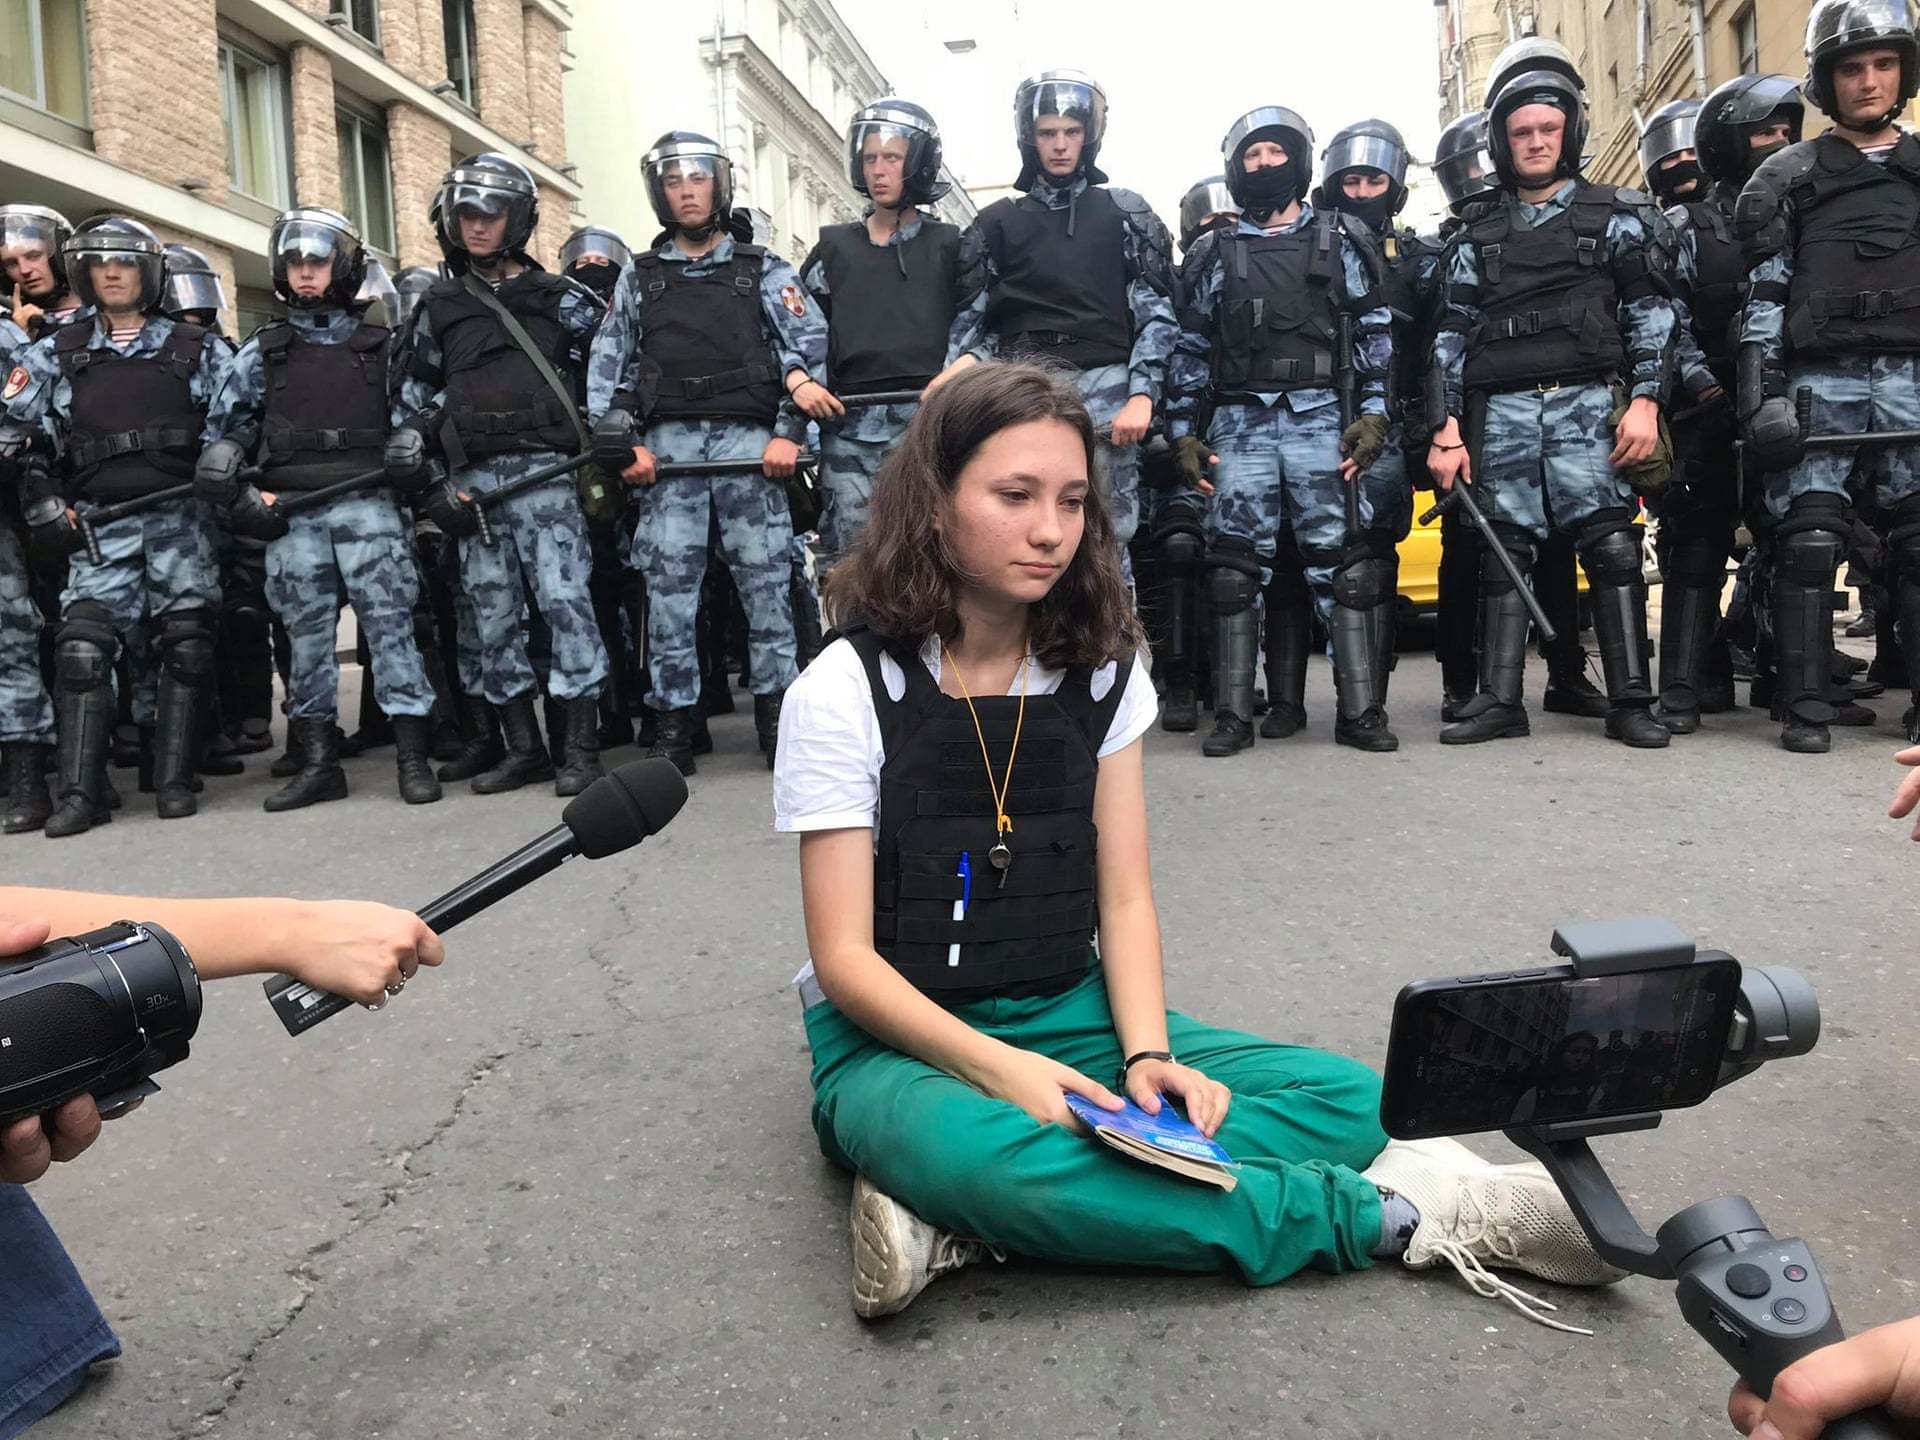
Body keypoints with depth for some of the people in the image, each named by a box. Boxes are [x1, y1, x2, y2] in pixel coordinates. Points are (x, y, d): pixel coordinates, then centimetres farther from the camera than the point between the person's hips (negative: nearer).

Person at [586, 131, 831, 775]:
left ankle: (776, 706, 6)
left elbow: (810, 348, 3)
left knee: (766, 579, -3)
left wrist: (788, 433, -8)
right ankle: (674, 718, 4)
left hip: (748, 440, -1)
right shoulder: (639, 278, 18)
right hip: (668, 444, 2)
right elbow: (607, 368, 14)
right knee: (669, 586, -3)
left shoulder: (762, 269, 12)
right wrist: (622, 445, 1)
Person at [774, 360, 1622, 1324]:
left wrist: (1147, 1055, -17)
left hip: (1070, 1018, 5)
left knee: (1348, 1099, -15)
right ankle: (1389, 1217, -22)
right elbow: (845, 956, -13)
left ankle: (961, 1217, -26)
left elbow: (1125, 901, 1)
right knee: (989, 1155, -39)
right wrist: (1003, 1070, -27)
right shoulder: (844, 690, -11)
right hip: (901, 1039, -4)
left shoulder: (1103, 672, 2)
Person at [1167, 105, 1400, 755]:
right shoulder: (1214, 254, 15)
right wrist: (1183, 433, 5)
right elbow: (1190, 349, 13)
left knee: (1340, 561, -5)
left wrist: (1372, 415, -3)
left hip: (1322, 419, -1)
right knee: (1237, 566, -3)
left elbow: (1376, 335, 8)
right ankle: (1233, 714, 1)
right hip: (1239, 424, 1)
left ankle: (1360, 711, -2)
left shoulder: (1340, 242, 12)